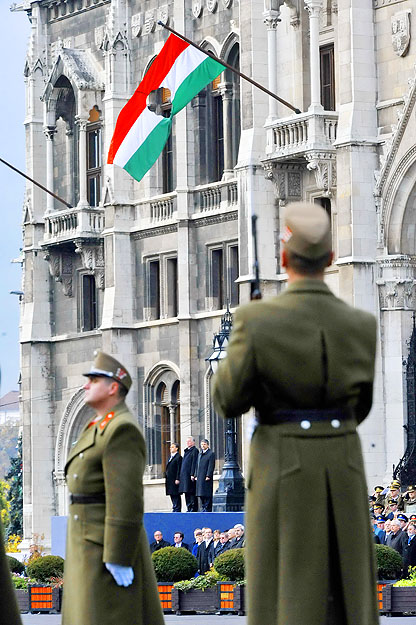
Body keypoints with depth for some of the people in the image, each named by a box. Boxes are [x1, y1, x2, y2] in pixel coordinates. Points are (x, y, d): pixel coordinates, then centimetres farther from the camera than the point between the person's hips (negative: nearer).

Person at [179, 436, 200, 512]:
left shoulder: (194, 450, -7)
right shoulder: (186, 451, 19)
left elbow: (194, 463, -14)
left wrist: (192, 474, -19)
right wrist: (181, 475, 16)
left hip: (190, 475, -9)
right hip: (184, 474, 9)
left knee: (191, 492, -8)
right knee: (187, 492, 9)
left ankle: (193, 508, -7)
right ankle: (189, 508, 12)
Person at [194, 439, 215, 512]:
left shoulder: (211, 454, -4)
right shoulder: (200, 454, 19)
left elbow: (211, 466, -10)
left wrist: (208, 476, -16)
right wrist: (196, 475, 12)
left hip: (206, 478, -8)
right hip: (199, 478, 8)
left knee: (207, 495, -8)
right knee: (201, 495, 9)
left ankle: (207, 509, -7)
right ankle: (203, 508, 15)